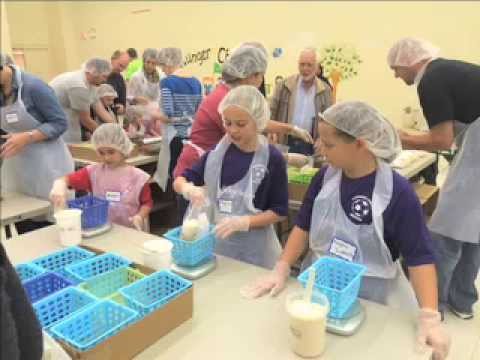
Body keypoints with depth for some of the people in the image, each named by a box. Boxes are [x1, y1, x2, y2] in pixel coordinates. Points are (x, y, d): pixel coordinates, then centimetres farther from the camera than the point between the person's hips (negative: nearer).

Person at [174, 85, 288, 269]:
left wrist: (242, 222, -23)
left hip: (255, 249, -3)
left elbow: (279, 212, -10)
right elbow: (179, 180, 5)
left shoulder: (272, 159, -13)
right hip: (216, 241, 4)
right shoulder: (217, 152, -2)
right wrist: (187, 188, -18)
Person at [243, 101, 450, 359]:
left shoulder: (398, 192, -20)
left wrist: (429, 317, -23)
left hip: (372, 297, -4)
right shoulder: (325, 177, -7)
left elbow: (419, 257, -16)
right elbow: (303, 226, 1)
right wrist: (281, 270, -7)